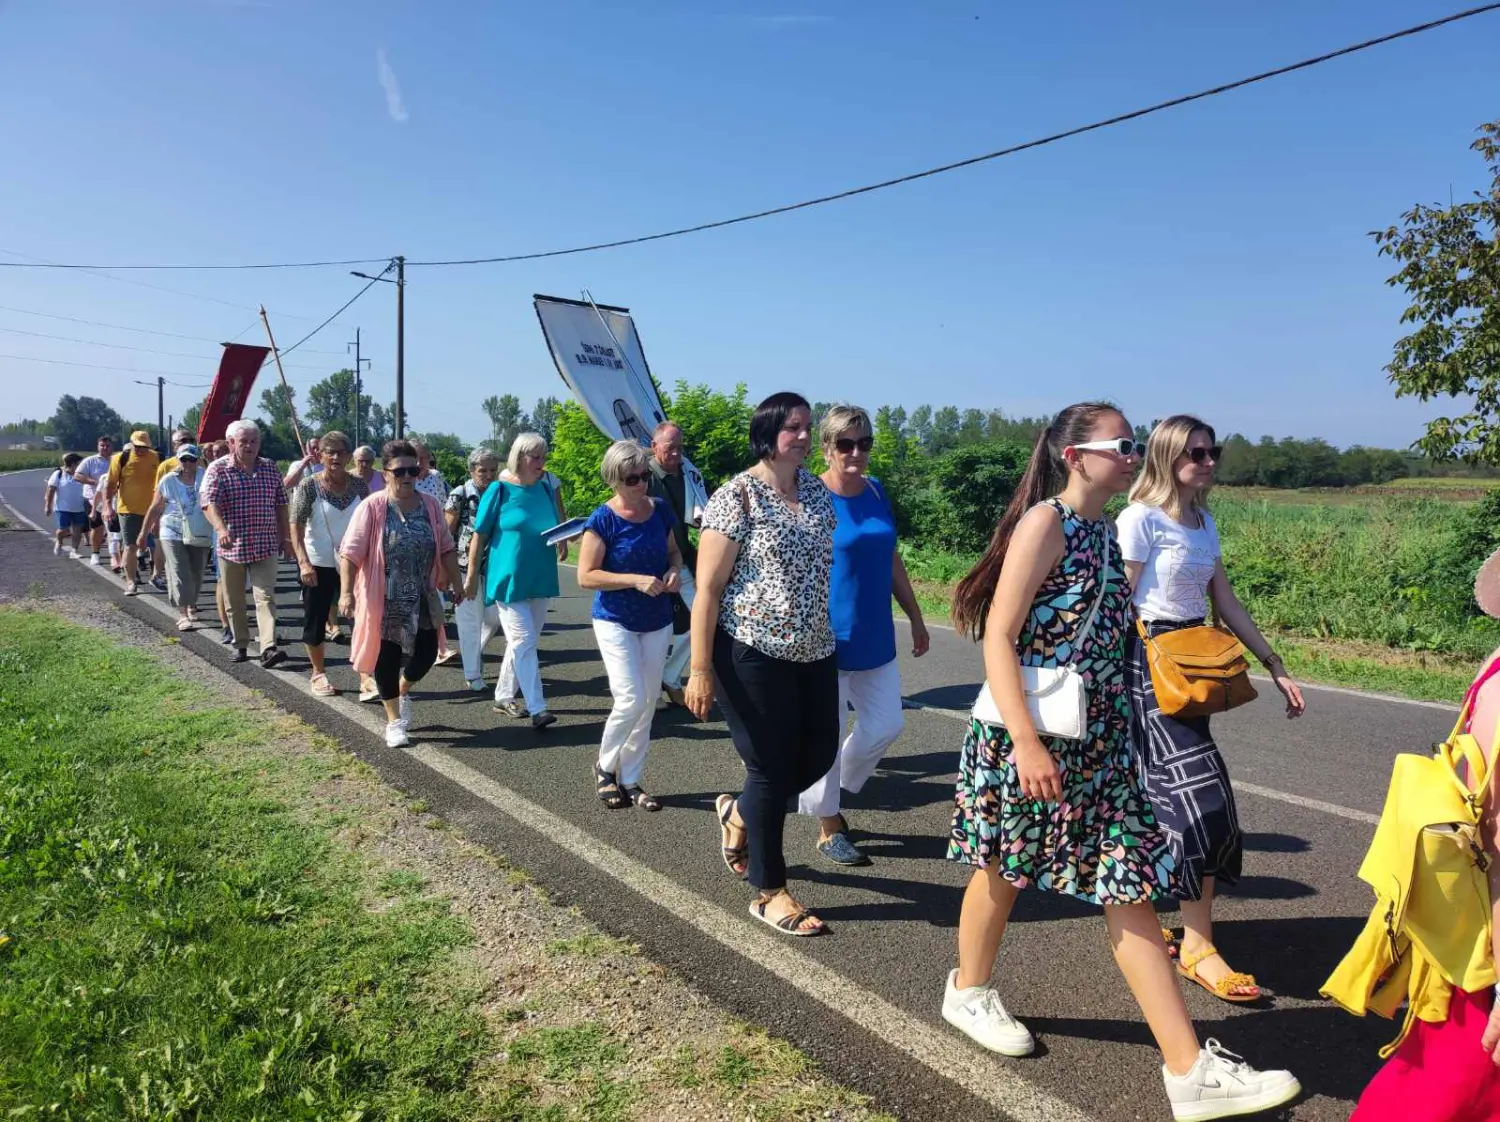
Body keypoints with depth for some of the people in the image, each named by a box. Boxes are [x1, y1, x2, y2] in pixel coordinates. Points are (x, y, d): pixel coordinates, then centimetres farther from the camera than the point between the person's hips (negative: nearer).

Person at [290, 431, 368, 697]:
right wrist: (303, 562, -21)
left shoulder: (358, 486, 1)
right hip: (318, 564, -2)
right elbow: (295, 526, -11)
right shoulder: (308, 485, -8)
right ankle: (318, 674, 25)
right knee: (315, 621, 8)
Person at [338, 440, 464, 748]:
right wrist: (346, 591, -20)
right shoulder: (372, 507, -11)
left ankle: (403, 691, 37)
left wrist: (455, 583, 11)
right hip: (385, 600, -4)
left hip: (423, 599, 4)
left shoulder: (430, 505, 2)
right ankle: (394, 721, 21)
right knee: (387, 659, 5)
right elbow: (350, 553, -13)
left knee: (427, 654, 5)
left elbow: (446, 548, 10)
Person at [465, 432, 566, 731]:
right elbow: (479, 535, -5)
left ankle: (504, 696, 29)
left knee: (521, 642, 15)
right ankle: (537, 708, -7)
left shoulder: (546, 489, 6)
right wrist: (472, 577, -4)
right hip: (509, 579, -6)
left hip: (540, 579, 6)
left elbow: (556, 528, 16)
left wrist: (563, 542, -7)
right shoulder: (500, 491, -9)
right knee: (524, 642, -8)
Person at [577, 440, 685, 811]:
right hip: (616, 622, -5)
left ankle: (630, 780, 24)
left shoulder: (660, 510, 0)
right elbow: (585, 576, -16)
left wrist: (675, 570, -7)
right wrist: (636, 580, -24)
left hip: (657, 622, 5)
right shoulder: (603, 520, -14)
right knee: (631, 700, -13)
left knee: (648, 704, 9)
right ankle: (605, 767, 14)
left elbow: (673, 550, 15)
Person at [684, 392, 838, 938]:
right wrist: (700, 670, -17)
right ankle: (769, 894, 21)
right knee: (772, 770, 3)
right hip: (755, 655, -7)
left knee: (819, 755, 12)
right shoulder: (737, 496, -12)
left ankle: (739, 813, 40)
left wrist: (828, 637, 18)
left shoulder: (816, 490, 8)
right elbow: (707, 589, -14)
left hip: (815, 652, 7)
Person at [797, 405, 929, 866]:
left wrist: (915, 617, 18)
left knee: (885, 726, 12)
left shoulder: (877, 493, 7)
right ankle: (828, 826, 22)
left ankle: (835, 792, 35)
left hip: (875, 636, 7)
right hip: (827, 639, -7)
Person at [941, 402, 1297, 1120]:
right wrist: (1026, 741, -27)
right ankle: (968, 992, 39)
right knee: (1004, 870, 13)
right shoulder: (1045, 521, -14)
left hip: (1098, 740, 7)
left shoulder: (1103, 531, 10)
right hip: (1029, 738, -7)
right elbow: (998, 636, -20)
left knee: (1129, 885, 5)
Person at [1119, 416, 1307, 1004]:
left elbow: (1227, 604, 16)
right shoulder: (1140, 518, -11)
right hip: (1148, 663, -8)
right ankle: (1198, 947, -1)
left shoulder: (1205, 523, 13)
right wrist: (1122, 685, -14)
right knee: (1201, 796, -11)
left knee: (1161, 796, 10)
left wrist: (1275, 666, 13)